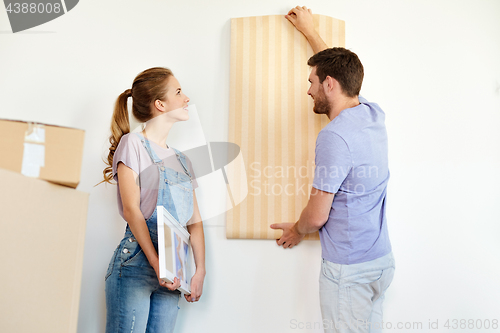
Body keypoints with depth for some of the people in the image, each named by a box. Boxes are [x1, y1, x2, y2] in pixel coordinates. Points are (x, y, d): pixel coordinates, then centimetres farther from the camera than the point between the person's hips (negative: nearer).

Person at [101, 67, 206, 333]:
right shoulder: (133, 144, 0)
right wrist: (157, 264, -16)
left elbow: (195, 221, 14)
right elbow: (131, 210, -10)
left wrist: (200, 271, 4)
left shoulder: (182, 160, 18)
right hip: (137, 262, -5)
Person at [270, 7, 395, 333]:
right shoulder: (374, 114, 2)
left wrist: (297, 230, 6)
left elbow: (317, 216, -17)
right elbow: (339, 68, 21)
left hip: (348, 269, -8)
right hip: (382, 260, 9)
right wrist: (309, 29, 33)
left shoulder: (334, 137, -23)